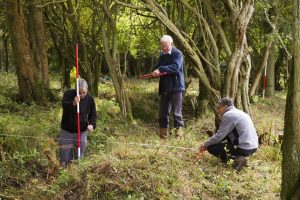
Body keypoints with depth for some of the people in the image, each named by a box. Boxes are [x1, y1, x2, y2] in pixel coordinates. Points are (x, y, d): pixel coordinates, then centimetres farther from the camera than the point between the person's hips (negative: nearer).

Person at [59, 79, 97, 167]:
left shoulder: (90, 99, -7)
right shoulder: (68, 94, -14)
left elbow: (93, 114, 0)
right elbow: (64, 106, -30)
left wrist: (91, 124, -18)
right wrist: (73, 103, -49)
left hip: (82, 130, 1)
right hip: (67, 130, -1)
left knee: (80, 150, 9)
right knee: (64, 150, 6)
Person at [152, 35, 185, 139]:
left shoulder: (177, 54, -8)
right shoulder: (162, 55, 14)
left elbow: (175, 67, -22)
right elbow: (158, 67, 20)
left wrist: (161, 69, -26)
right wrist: (157, 71, -4)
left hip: (176, 87, -7)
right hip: (164, 87, 7)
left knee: (177, 112, -3)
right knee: (163, 112, 9)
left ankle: (179, 130, 8)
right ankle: (163, 134, 18)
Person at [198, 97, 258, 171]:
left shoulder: (228, 115, -11)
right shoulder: (239, 113, 18)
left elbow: (219, 136, -10)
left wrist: (205, 144, 5)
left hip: (244, 149, -9)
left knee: (211, 147, -1)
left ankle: (237, 158, -7)